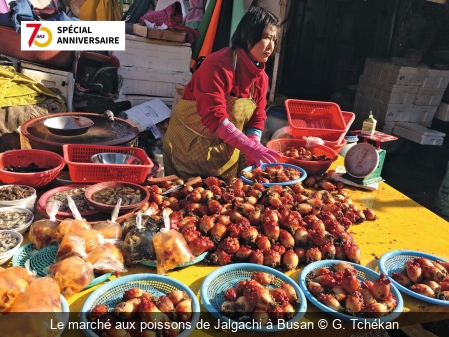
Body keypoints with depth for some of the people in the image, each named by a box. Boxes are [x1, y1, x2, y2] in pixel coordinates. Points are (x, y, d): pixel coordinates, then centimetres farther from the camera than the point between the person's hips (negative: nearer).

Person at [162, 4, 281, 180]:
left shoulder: (261, 76, -1)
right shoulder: (217, 65, -24)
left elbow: (256, 118, -1)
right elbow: (214, 117, -32)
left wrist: (252, 152, -17)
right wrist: (251, 147, -36)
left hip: (226, 152, 6)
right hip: (189, 146, -6)